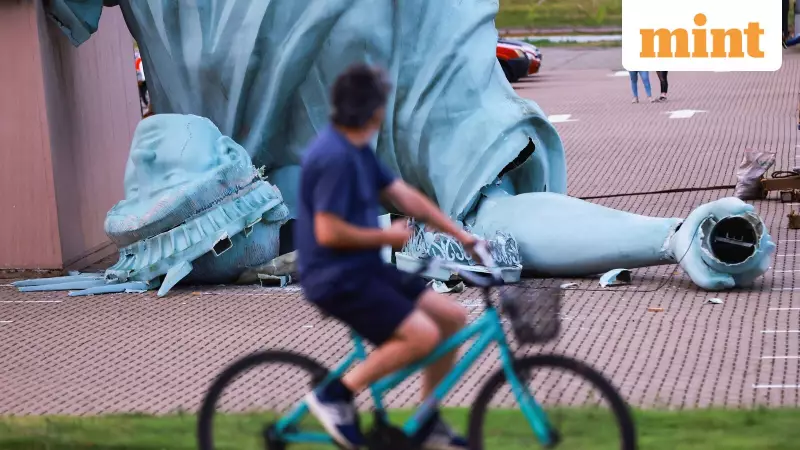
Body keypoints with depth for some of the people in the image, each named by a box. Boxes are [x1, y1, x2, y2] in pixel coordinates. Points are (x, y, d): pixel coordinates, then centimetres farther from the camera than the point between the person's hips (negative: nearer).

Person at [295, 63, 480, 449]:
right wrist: (387, 237, -11)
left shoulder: (358, 151, 11)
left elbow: (406, 197, 14)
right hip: (337, 278, -10)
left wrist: (464, 237, 12)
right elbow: (329, 233, -24)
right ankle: (336, 394, -8)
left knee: (452, 316, 6)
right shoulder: (335, 157, -21)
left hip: (363, 269, 10)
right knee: (422, 335, -22)